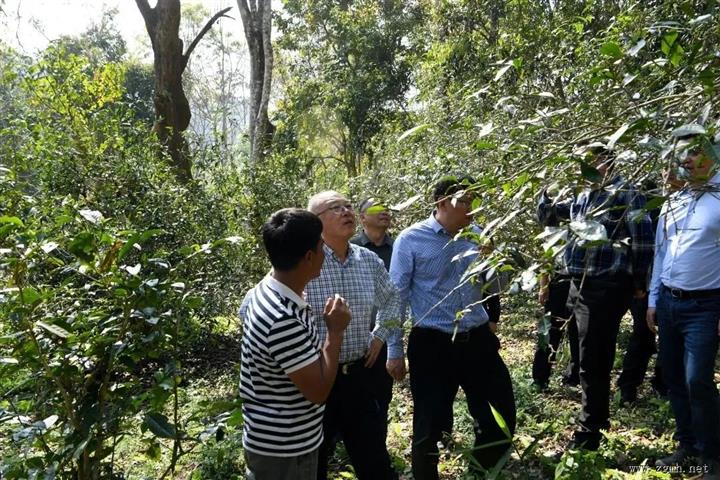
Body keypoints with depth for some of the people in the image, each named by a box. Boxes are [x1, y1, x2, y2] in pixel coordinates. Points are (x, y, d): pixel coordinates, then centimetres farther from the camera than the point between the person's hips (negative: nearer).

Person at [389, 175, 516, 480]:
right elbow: (396, 296, -6)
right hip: (432, 344, -4)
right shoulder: (411, 240, -9)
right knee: (430, 425, 9)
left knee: (502, 417, 14)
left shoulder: (476, 235, 4)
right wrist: (394, 352, -5)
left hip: (478, 340, 5)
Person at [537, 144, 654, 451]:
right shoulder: (581, 197, 14)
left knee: (593, 364, -3)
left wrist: (638, 283, -7)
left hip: (606, 288, -8)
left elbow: (643, 240, -11)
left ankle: (587, 436, 8)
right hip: (579, 286, 8)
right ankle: (598, 418, 36)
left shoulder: (624, 194, -9)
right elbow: (545, 215, 22)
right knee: (593, 361, 20)